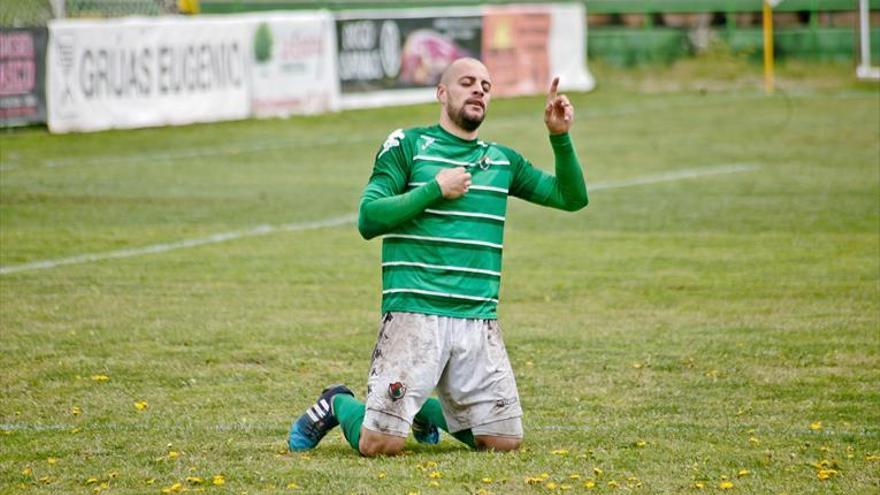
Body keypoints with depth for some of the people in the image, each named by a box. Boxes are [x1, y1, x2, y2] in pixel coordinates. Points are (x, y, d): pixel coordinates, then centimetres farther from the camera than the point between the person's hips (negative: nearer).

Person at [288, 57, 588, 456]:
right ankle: (338, 405, 21)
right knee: (380, 444, -12)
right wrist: (435, 190, -10)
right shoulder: (407, 146, 3)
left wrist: (560, 138, 2)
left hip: (479, 320, 5)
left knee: (506, 441, 1)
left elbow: (572, 197, 15)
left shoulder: (503, 161, 17)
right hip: (414, 314, -5)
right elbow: (369, 218, -7)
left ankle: (427, 410, 27)